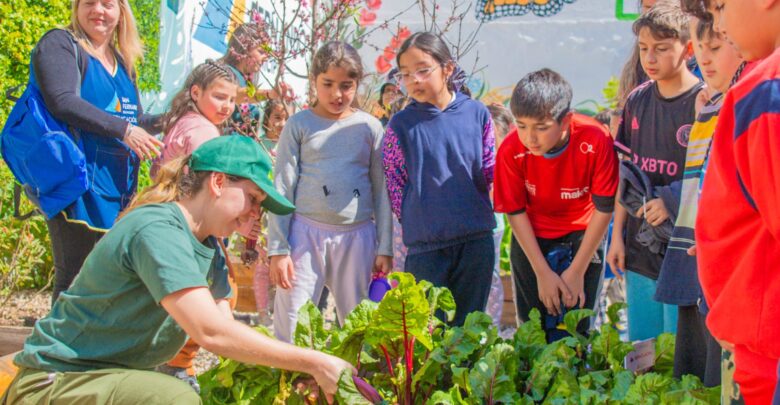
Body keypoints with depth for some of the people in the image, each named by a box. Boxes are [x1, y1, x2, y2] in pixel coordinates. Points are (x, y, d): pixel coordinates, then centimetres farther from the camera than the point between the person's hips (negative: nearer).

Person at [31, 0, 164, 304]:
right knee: (74, 278, -8)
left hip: (118, 186, 7)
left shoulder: (122, 62, 21)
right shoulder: (59, 45, -2)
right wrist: (124, 129, -18)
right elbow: (62, 101, -17)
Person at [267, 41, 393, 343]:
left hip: (358, 236, 2)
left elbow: (382, 191, 9)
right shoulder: (299, 125, 4)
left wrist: (384, 249, 4)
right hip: (306, 232, -1)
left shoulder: (370, 127, 8)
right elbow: (282, 189, 2)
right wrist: (277, 249, -4)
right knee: (290, 326, -1)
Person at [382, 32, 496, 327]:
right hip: (425, 246, -1)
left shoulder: (476, 113, 1)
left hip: (477, 239, 2)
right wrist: (415, 222, 2)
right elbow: (394, 184, 2)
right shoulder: (400, 125, -3)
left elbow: (490, 172, 9)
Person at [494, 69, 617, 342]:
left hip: (581, 238, -1)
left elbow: (604, 208, -18)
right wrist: (543, 273, -12)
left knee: (575, 330, -3)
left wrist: (577, 271, -14)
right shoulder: (511, 150, -23)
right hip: (531, 239, 1)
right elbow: (515, 212, -11)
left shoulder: (596, 140, -27)